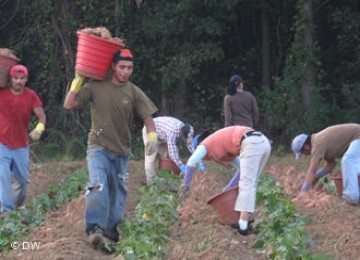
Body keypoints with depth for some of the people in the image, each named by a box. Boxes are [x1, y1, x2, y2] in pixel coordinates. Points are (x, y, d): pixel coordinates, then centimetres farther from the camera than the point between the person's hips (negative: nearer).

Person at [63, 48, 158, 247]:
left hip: (122, 151, 3)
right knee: (98, 186, -24)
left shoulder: (134, 92, 0)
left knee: (118, 192, 10)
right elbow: (69, 104, -2)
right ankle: (94, 228, -29)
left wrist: (152, 138, -17)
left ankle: (111, 229, 26)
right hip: (98, 148, -3)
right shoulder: (96, 87, -3)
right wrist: (78, 80, -9)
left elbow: (147, 117, -1)